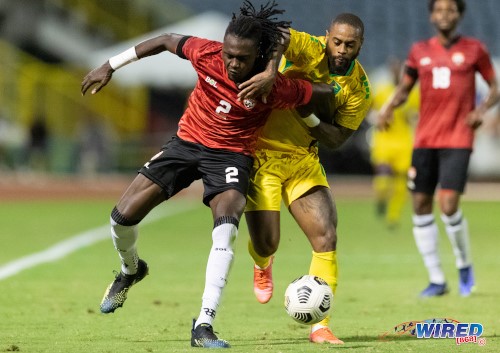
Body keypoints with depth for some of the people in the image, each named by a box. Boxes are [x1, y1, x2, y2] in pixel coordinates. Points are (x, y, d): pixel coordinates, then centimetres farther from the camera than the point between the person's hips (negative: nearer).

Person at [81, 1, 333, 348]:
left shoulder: (274, 88, -26)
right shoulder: (207, 54, -19)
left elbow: (323, 92, -12)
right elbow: (166, 41, -1)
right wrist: (110, 66, 4)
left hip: (231, 154, -3)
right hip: (187, 142, 3)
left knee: (226, 225, -30)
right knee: (123, 215, -4)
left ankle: (204, 326, -29)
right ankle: (131, 271, 33)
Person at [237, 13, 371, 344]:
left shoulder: (359, 88, -4)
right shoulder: (310, 50, -18)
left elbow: (337, 139, -4)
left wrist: (310, 117, -21)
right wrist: (269, 73, -54)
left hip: (303, 158, 4)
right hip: (263, 152, -4)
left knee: (327, 238, -9)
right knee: (266, 243, -7)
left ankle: (320, 326, -2)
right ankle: (263, 263, 34)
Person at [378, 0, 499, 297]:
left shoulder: (474, 49, 2)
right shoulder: (420, 51, 9)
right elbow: (405, 88, 18)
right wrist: (390, 108, -3)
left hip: (458, 140, -4)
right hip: (425, 139, 4)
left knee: (449, 206, -16)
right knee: (421, 206, 1)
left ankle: (465, 264, 11)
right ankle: (437, 280, 12)